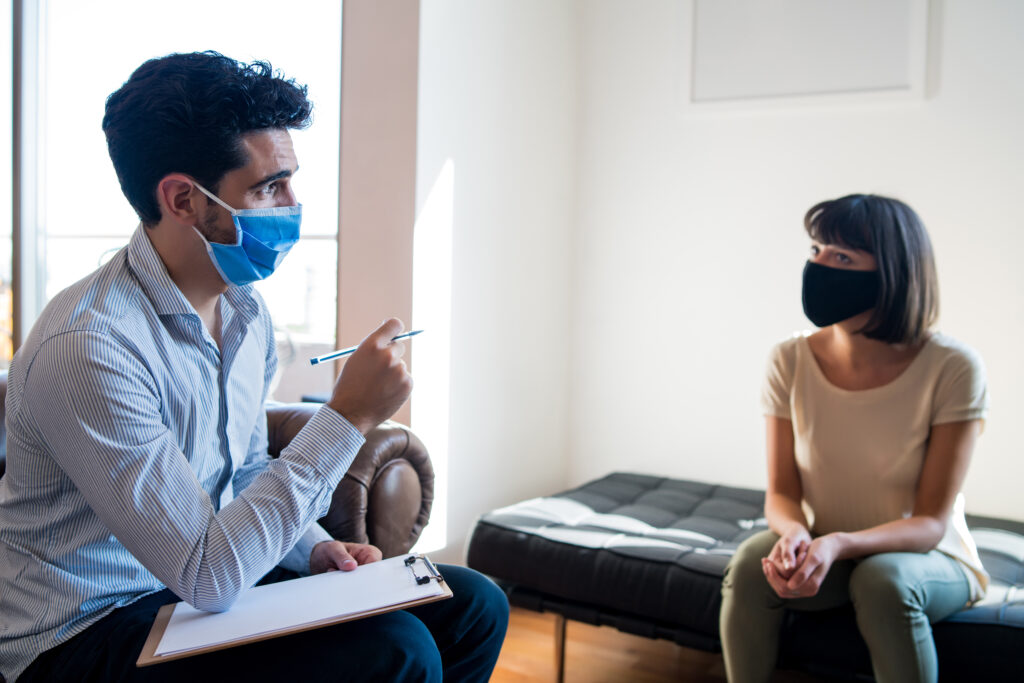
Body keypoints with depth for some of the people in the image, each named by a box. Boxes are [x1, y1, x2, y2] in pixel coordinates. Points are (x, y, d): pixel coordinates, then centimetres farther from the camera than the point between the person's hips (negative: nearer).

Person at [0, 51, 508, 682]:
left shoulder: (247, 311, 2)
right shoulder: (87, 347, -26)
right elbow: (207, 577, -28)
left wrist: (311, 548, -2)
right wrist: (348, 417, -28)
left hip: (207, 588, 8)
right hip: (85, 632, -8)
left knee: (473, 607, 1)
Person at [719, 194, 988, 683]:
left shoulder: (952, 368, -20)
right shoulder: (789, 362, -11)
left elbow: (931, 523, -18)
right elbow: (781, 493, -6)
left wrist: (837, 545, -36)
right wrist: (794, 532, -30)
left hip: (928, 558, -2)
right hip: (821, 550, 2)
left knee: (883, 578, -34)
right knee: (751, 560, -27)